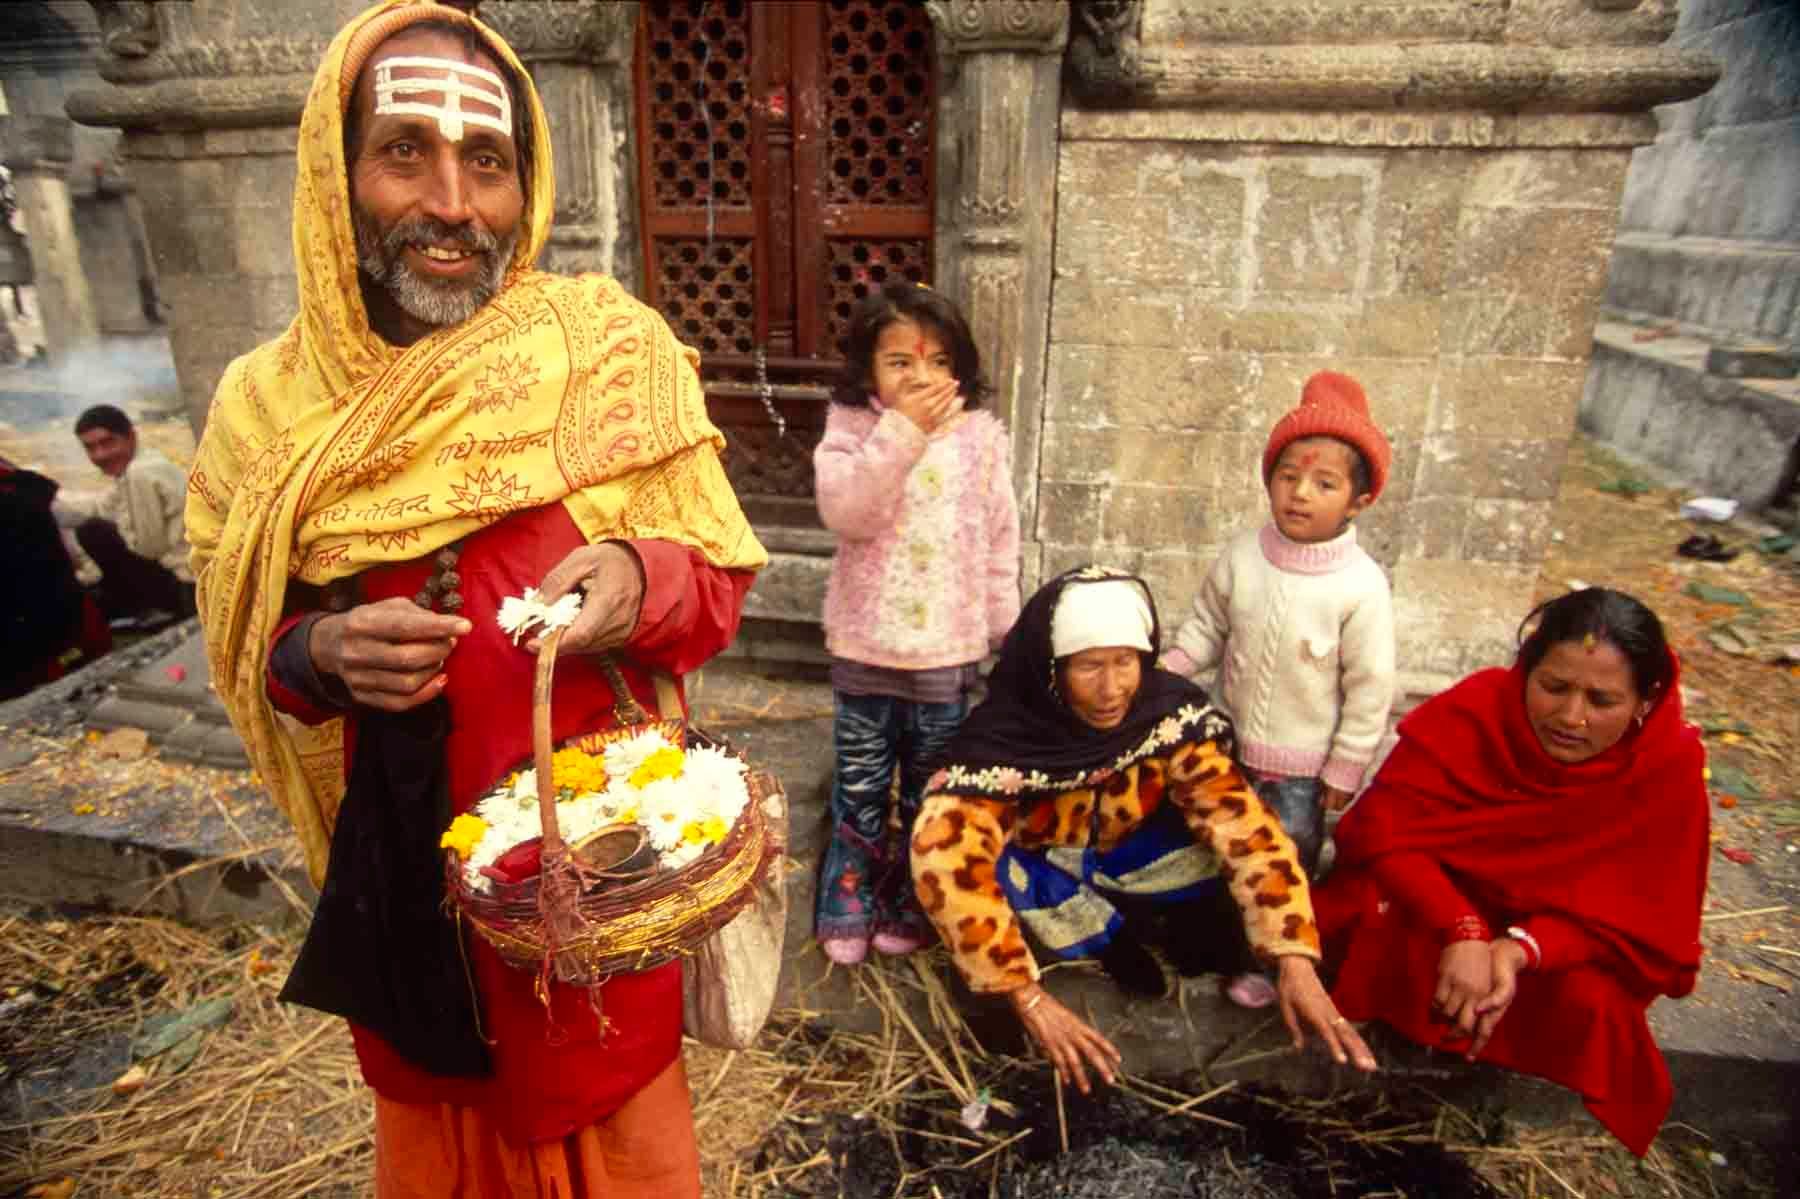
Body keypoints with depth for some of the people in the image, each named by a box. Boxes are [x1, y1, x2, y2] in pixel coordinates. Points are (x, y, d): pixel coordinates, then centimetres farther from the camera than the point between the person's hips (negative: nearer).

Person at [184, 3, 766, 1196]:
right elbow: (252, 655, 6)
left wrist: (642, 584, -27)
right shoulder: (267, 405, -3)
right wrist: (323, 653, -16)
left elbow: (718, 572, -5)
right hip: (403, 863, 3)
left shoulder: (613, 348, -11)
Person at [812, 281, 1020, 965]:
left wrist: (1008, 626, 6)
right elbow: (846, 513, -24)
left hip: (948, 647, 1)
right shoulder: (851, 429, -7)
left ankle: (912, 907, 35)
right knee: (859, 787, 14)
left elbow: (1000, 536, 3)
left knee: (930, 789, 16)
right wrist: (902, 430, -29)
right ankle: (848, 906, 32)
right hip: (865, 643, -1)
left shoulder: (980, 434, -3)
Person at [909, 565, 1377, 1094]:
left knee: (1226, 835, -27)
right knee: (949, 849, -35)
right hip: (1036, 860, -1)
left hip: (1119, 853, 2)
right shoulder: (1004, 737, -35)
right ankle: (1103, 934, -8)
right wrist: (1028, 998, -46)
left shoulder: (1169, 710, -25)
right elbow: (944, 860, -46)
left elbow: (1241, 821, -29)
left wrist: (1295, 962, -38)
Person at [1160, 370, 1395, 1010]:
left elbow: (1370, 687, -13)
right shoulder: (1242, 556, -12)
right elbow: (1205, 627, 3)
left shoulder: (1362, 586, -21)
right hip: (1228, 743, 4)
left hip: (1301, 763, -4)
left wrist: (1345, 769, -8)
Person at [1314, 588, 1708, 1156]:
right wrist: (1463, 930, -40)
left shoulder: (1668, 765, -20)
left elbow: (1642, 917, -16)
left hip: (1567, 940, 2)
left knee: (1588, 1003, -26)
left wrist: (1521, 950, -34)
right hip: (1435, 898, -1)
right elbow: (1384, 827, -26)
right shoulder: (1474, 710, -23)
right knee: (1375, 914, -29)